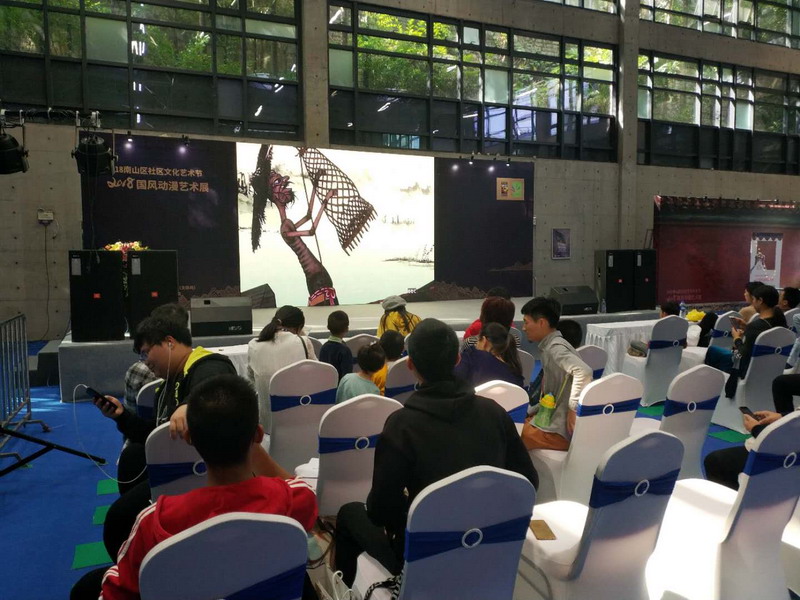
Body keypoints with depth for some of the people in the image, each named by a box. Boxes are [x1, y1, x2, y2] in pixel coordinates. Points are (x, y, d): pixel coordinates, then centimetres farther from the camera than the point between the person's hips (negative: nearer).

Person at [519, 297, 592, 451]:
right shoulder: (550, 346, 9)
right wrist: (533, 411, 12)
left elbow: (583, 371, -36)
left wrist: (573, 408, -28)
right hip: (554, 418, 9)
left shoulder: (555, 348, -19)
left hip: (560, 429, -9)